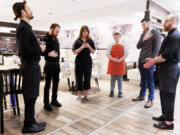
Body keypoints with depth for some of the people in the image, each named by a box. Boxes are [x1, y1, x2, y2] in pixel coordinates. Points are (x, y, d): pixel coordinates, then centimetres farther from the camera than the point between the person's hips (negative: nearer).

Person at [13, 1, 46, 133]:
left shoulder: (25, 27, 16)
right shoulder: (24, 27, -15)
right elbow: (25, 50, -23)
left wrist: (38, 48, 6)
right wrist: (40, 49, -12)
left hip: (31, 66, 10)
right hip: (30, 67, -10)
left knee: (31, 96, 15)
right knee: (30, 97, 0)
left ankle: (31, 121, 27)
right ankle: (28, 125, 14)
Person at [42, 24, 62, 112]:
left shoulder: (56, 39, 14)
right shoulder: (45, 39, -9)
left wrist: (58, 61, 16)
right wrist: (48, 54, -30)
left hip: (57, 64, 7)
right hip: (49, 64, -7)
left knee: (56, 83, 13)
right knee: (48, 84, 2)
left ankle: (54, 100, 28)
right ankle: (46, 103, 13)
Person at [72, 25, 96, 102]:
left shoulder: (90, 41, 5)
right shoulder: (77, 41, 0)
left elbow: (93, 52, 4)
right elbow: (75, 52, -5)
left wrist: (89, 47, -13)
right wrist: (82, 47, -18)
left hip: (88, 61, 2)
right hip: (79, 61, -2)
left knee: (87, 77, 5)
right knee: (79, 78, 2)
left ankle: (85, 95, 18)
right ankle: (79, 95, 13)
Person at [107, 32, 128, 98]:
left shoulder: (123, 46, 7)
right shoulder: (111, 46, 7)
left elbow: (126, 54, -1)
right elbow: (108, 54, -1)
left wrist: (121, 59, -18)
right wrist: (113, 59, -18)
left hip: (120, 64, 0)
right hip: (112, 64, 0)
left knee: (120, 78, 3)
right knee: (112, 78, 5)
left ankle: (120, 92, 12)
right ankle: (112, 91, 17)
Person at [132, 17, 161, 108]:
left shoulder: (155, 34, -5)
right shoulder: (143, 34, 15)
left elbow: (157, 49, -11)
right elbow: (138, 46, 9)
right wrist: (143, 40, -8)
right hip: (141, 60, 7)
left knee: (150, 80, -1)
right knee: (143, 79, 15)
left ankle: (150, 100, 8)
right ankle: (141, 96, 27)